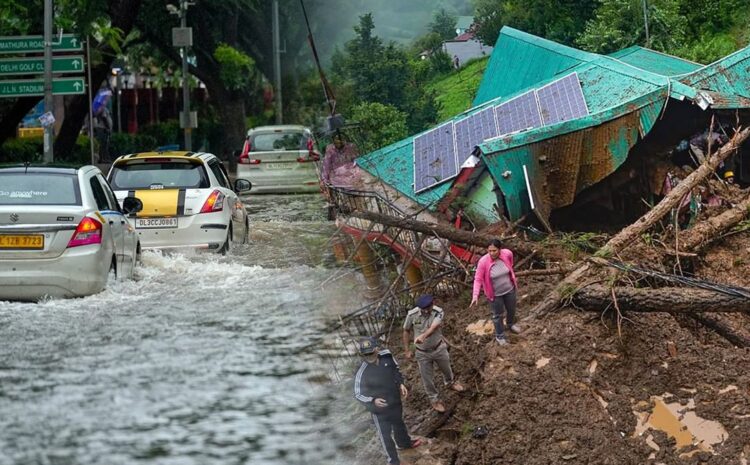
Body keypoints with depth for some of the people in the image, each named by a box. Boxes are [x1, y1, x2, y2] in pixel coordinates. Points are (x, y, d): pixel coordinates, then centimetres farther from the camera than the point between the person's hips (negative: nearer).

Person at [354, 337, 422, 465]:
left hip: (395, 401, 5)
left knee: (399, 424, 32)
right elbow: (358, 394, -19)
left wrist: (401, 383, -7)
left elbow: (396, 369, 5)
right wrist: (373, 400, -34)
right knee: (385, 435, 12)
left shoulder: (387, 357, -18)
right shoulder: (362, 374, -32)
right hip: (379, 409, -5)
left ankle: (404, 443, 61)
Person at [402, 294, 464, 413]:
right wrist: (407, 350, -5)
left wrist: (423, 336, -63)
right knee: (427, 378, 11)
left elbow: (433, 327, -44)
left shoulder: (438, 312, -27)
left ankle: (450, 382, 60)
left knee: (446, 368, 27)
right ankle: (434, 399, 35)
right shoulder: (412, 315, -22)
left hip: (439, 348, 1)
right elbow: (406, 331, -6)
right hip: (422, 353, -1)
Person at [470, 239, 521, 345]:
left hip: (509, 289, 4)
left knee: (511, 309, 27)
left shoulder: (508, 254, -21)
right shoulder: (483, 262, -30)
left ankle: (510, 324, 59)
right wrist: (475, 295, -31)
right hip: (495, 294, -4)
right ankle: (500, 336, 39)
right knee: (498, 315, 15)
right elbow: (478, 279, -23)